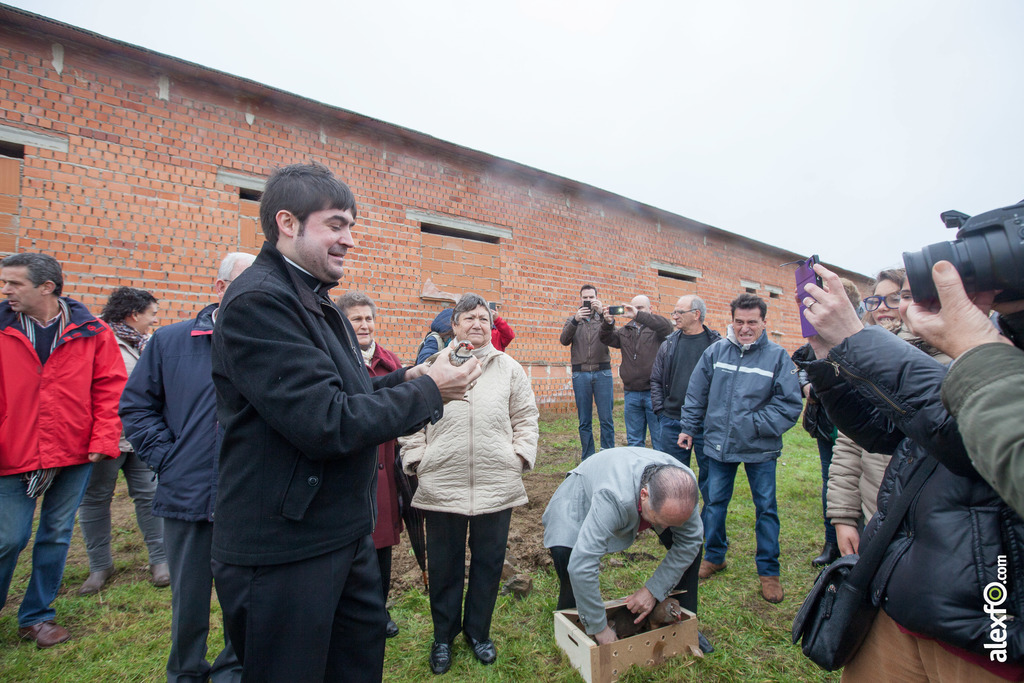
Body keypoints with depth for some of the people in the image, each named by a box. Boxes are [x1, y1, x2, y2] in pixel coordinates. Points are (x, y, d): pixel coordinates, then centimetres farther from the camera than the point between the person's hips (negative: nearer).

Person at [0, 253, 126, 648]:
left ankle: (36, 616, 29)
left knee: (56, 535, 11)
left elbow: (110, 389, -3)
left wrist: (104, 440, -9)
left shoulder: (91, 332, -3)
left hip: (73, 455, 0)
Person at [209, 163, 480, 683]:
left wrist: (405, 379, 0)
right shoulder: (258, 300, -21)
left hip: (344, 533, 9)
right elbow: (326, 423, -27)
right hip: (283, 552, -9)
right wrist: (428, 392, -17)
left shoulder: (316, 302, 12)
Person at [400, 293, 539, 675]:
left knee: (488, 562, 15)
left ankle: (477, 631, 37)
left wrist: (521, 457, 2)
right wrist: (417, 461, -1)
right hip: (442, 486, -1)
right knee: (445, 566, 12)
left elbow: (525, 418, 10)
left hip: (497, 486, 2)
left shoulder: (509, 368, 7)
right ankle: (443, 636, 35)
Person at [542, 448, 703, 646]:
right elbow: (582, 565, -48)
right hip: (583, 493, -4)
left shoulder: (684, 485, -32)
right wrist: (599, 628, -34)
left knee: (692, 543, -7)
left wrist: (654, 590, -19)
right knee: (564, 553, -29)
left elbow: (689, 541, -15)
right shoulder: (613, 497, -48)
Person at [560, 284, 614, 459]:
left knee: (606, 419, 0)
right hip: (580, 374, 1)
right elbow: (564, 340, -5)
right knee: (584, 421, 6)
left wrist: (602, 313, -23)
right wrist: (575, 320, -19)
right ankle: (588, 459, 16)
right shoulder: (573, 319, 12)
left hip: (602, 372, -1)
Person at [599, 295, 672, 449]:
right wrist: (608, 323, -18)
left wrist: (638, 315, -29)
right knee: (634, 440, 15)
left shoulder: (656, 328, 1)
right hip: (631, 394, 5)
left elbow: (666, 326, -21)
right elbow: (607, 339, 3)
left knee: (660, 440, 1)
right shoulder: (625, 331, 15)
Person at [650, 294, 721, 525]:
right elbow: (656, 380, 10)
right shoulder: (669, 345, 6)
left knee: (709, 475, 8)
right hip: (672, 422, 3)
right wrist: (660, 409, 3)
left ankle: (709, 527, 25)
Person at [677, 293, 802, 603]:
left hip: (760, 449, -2)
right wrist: (688, 427, 7)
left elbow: (790, 405, -7)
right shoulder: (715, 351, -1)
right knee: (715, 502, 14)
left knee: (766, 508, 10)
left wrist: (756, 424, -16)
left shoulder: (778, 356, -7)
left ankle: (768, 570, 28)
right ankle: (714, 556, 36)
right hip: (719, 444, 2)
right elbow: (696, 394, 7)